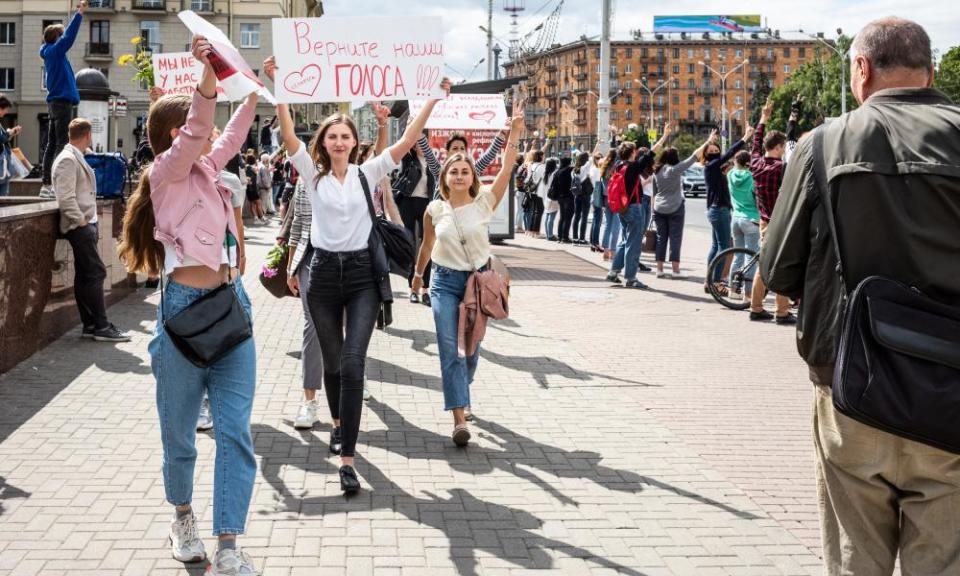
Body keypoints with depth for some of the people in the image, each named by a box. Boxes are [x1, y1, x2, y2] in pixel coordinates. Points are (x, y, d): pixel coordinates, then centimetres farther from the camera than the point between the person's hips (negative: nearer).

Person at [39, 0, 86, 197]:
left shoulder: (51, 52, 15)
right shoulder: (54, 51, -9)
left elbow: (67, 35, 27)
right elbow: (69, 37, -19)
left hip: (55, 103, 10)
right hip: (62, 102, -10)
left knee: (52, 145, 8)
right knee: (62, 145, -11)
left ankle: (46, 184, 9)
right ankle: (53, 184, -16)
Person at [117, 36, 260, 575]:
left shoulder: (205, 168, 15)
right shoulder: (167, 172, -6)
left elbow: (232, 135, 32)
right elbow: (194, 134, -25)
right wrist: (208, 75, -38)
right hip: (186, 308, -6)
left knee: (235, 431, -5)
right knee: (180, 433, 10)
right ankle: (183, 516, 36)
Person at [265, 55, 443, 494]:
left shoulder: (367, 173, 4)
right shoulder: (312, 175, 4)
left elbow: (407, 141, -4)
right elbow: (288, 135, -9)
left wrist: (433, 98, -11)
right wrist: (276, 86, -17)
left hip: (362, 274, -1)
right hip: (324, 273, 2)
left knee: (353, 364, -13)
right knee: (332, 361, 13)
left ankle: (347, 459, -13)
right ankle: (339, 421, 44)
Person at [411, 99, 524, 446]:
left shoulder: (484, 202, -6)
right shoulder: (434, 209, -2)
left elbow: (506, 169, -17)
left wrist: (515, 132, -25)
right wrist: (418, 274, 26)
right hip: (445, 281, 0)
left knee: (471, 347, 12)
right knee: (450, 349, -11)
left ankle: (459, 392, 41)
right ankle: (460, 417, -15)